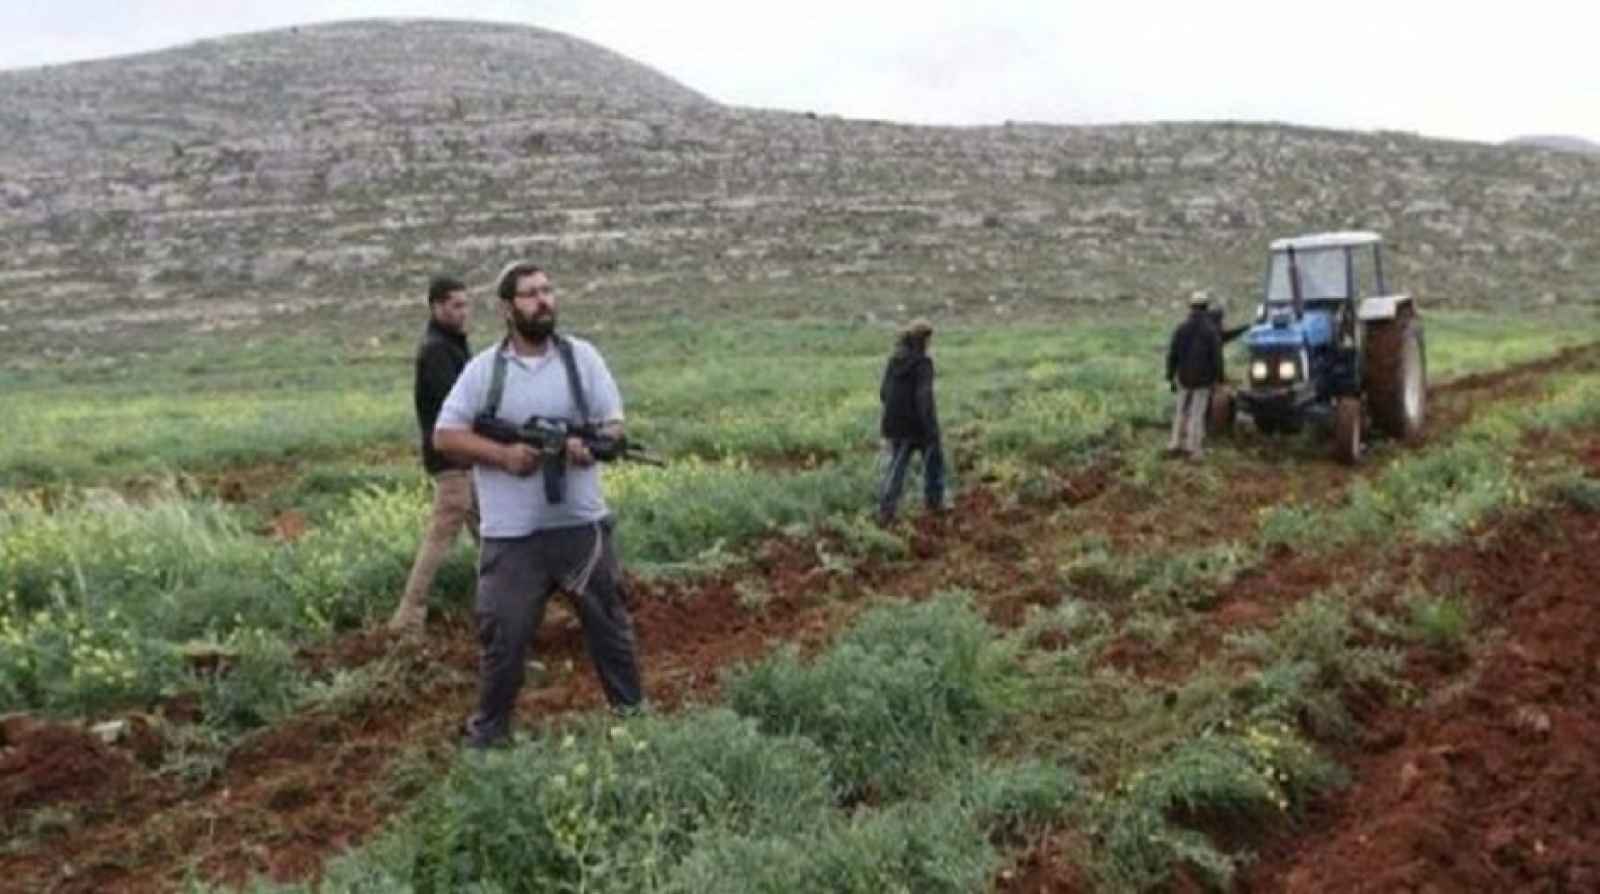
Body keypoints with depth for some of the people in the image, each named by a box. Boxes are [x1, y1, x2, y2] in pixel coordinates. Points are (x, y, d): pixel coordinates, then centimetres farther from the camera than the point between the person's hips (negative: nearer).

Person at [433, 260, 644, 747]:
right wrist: (504, 454, -16)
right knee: (502, 636, 5)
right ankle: (488, 731, 22)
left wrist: (591, 446, -21)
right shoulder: (484, 368, -1)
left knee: (610, 624, 14)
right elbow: (445, 435, -1)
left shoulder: (582, 356, 2)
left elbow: (614, 424, 1)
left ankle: (633, 713, 30)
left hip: (582, 524, 2)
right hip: (512, 535, -1)